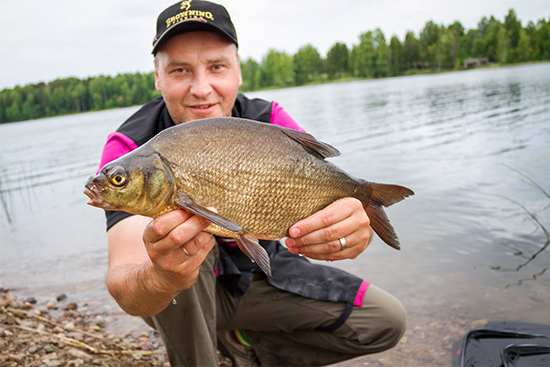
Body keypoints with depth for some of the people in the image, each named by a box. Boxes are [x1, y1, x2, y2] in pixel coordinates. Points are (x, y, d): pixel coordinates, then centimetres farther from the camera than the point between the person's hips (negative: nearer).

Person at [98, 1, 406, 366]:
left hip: (258, 273, 3)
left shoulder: (268, 122, -14)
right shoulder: (131, 148, -23)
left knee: (387, 320, -3)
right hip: (181, 299, -2)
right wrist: (160, 280, -58)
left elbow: (329, 192, -26)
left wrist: (352, 225, -50)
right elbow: (123, 277, -34)